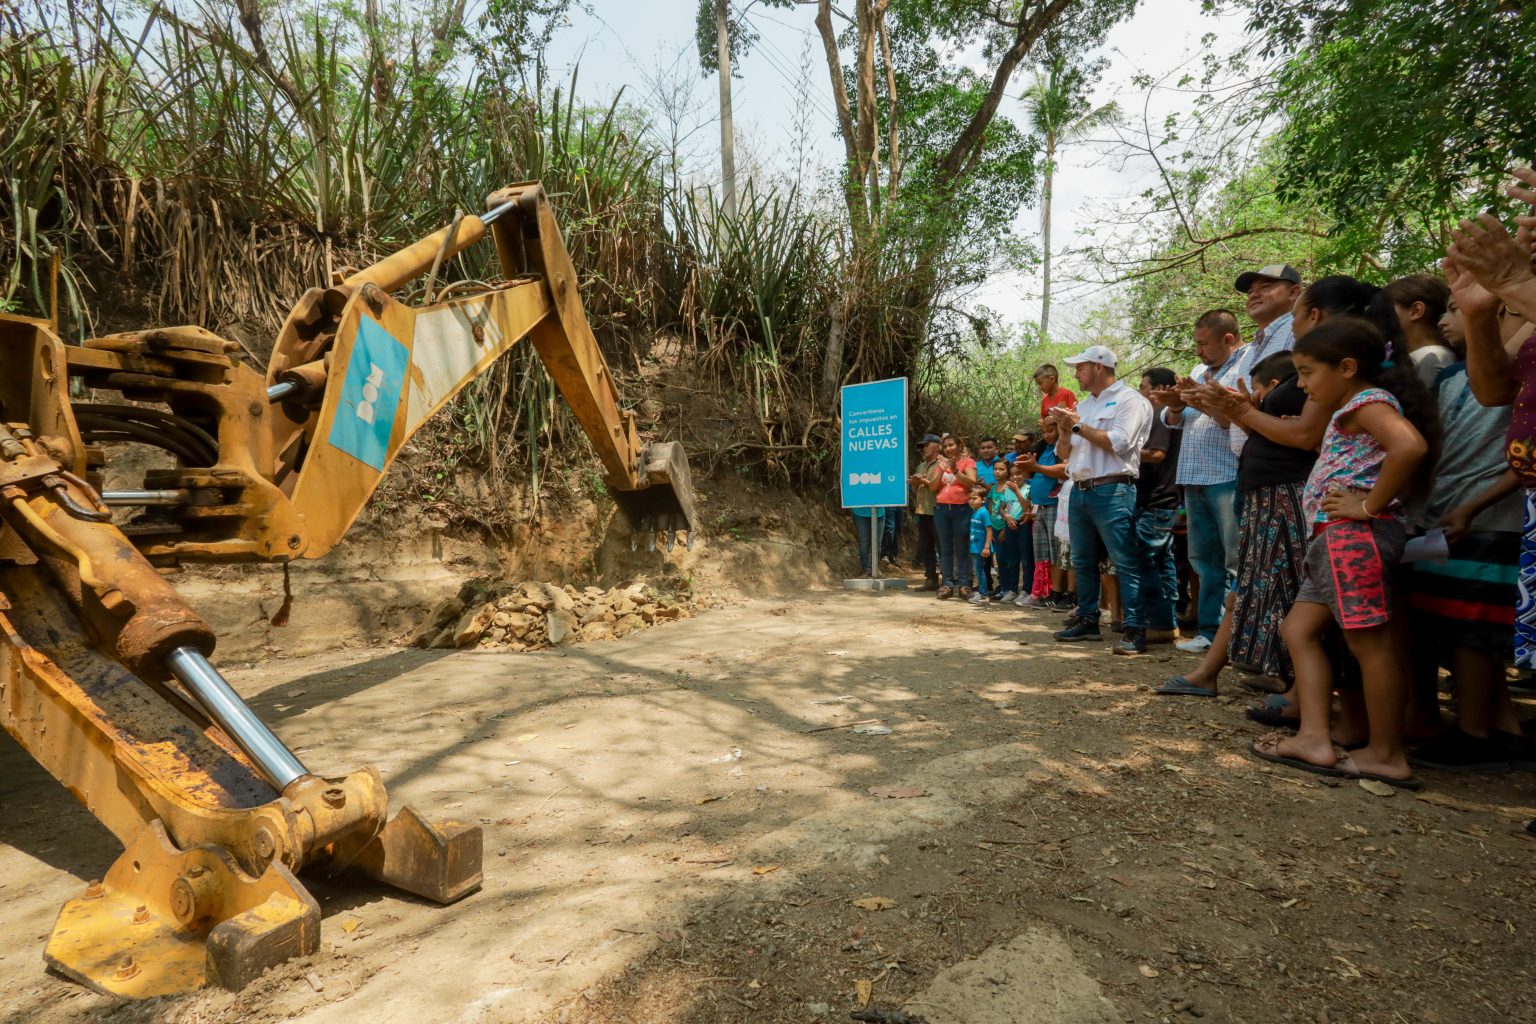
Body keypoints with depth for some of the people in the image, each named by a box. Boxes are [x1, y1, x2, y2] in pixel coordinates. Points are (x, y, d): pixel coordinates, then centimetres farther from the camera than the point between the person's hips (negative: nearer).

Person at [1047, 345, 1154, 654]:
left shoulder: (1129, 399, -3)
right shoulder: (1083, 405, 19)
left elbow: (1118, 443, -17)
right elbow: (1064, 452, 20)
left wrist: (1078, 425, -9)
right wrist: (1064, 429, 0)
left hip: (1112, 492, -8)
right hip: (1079, 491, 8)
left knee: (1125, 564, -8)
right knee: (1083, 562, 12)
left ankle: (1135, 629, -6)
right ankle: (1087, 620, 21)